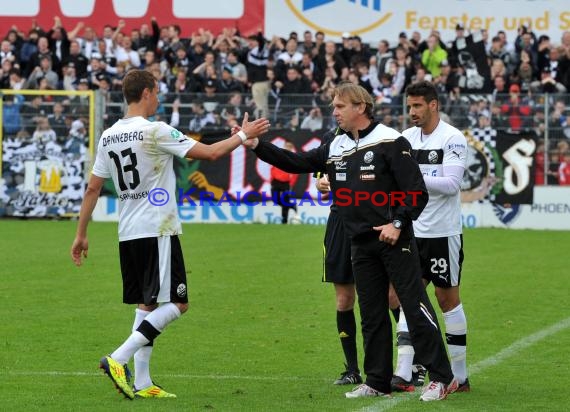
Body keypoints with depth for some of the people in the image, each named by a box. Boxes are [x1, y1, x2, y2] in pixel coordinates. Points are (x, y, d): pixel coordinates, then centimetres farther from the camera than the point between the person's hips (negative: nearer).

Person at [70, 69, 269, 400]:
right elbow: (211, 153, -10)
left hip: (128, 235, 8)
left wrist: (81, 235, 19)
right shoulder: (156, 131, -11)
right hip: (158, 232, -8)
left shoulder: (108, 137, 9)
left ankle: (142, 384, 8)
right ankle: (118, 360, -16)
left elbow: (93, 188, 12)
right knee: (177, 304, -5)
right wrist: (244, 135, 5)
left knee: (146, 304, 13)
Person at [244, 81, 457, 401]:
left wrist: (398, 223, -19)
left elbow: (417, 192, -11)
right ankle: (378, 383, 16)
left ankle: (442, 378, -4)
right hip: (361, 243, 7)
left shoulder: (390, 142, -8)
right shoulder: (335, 148, 11)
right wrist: (257, 145, 3)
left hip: (394, 239, -7)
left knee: (415, 307, -7)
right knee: (372, 314, 10)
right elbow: (295, 163, 13)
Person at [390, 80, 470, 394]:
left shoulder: (452, 139, -10)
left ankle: (459, 376, 10)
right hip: (414, 232, 6)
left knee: (448, 298, 1)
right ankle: (403, 375, -2)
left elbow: (451, 183, -19)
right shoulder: (407, 137, 8)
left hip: (443, 233, -6)